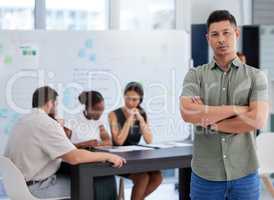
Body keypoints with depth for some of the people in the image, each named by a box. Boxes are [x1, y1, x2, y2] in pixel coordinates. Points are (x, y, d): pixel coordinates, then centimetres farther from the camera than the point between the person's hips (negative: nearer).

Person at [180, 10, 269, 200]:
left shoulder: (256, 76, 1)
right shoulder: (195, 75, 2)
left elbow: (258, 120, -13)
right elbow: (187, 113, -15)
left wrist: (210, 123, -10)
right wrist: (236, 109, -15)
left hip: (244, 175, 0)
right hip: (205, 175, 0)